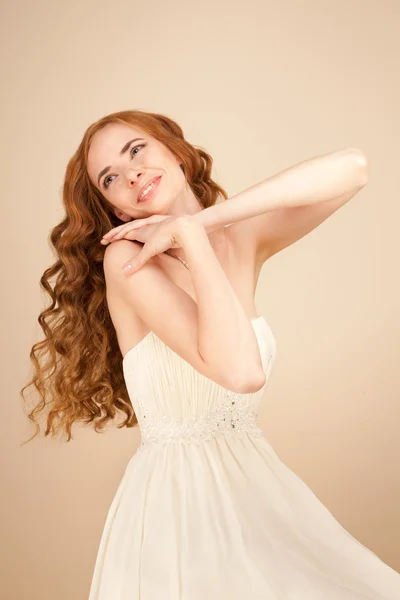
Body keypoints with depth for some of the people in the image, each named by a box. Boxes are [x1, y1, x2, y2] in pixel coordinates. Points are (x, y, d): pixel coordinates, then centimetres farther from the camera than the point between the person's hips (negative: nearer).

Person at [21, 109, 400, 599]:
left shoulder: (241, 237, -1)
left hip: (260, 485, 6)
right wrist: (192, 237, -23)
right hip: (173, 499, -5)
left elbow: (351, 170, -17)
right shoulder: (126, 257, -17)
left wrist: (201, 219, -21)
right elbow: (241, 372, -29)